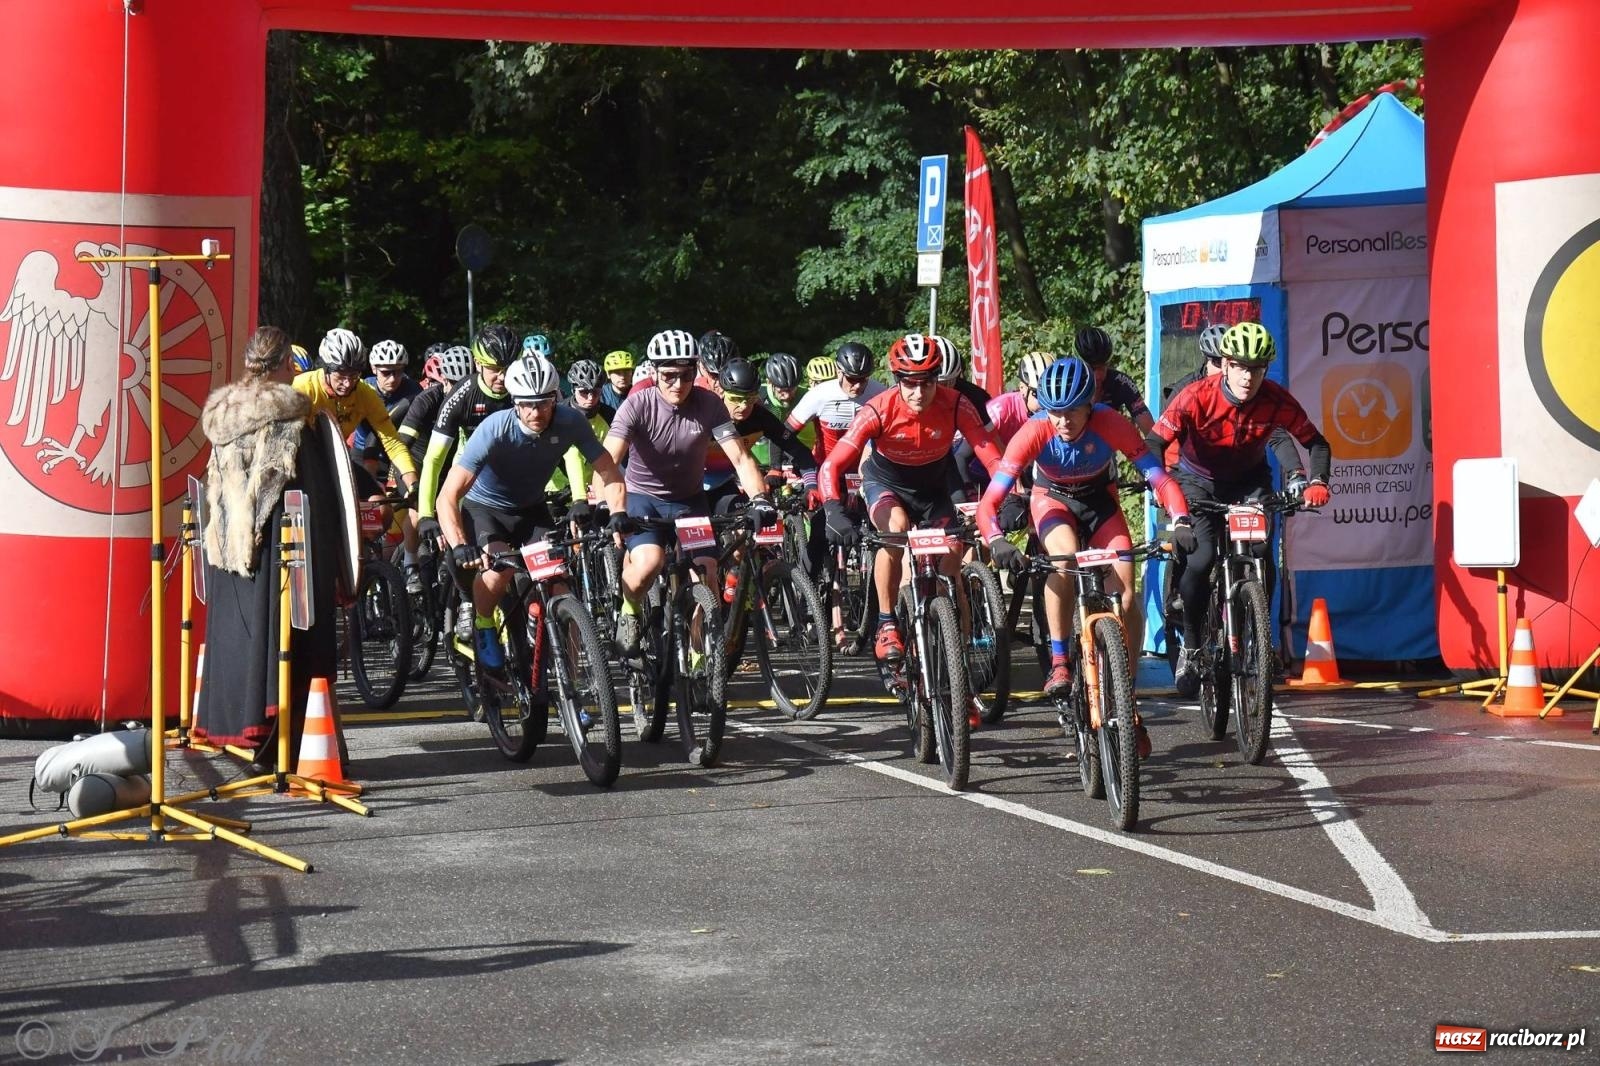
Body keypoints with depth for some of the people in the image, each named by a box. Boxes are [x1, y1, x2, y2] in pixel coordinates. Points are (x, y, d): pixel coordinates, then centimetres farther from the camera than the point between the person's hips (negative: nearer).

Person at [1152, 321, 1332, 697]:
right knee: (1200, 559, -22)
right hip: (1199, 480, -2)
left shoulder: (1276, 400, -22)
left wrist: (1317, 482, -30)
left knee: (1262, 558, -18)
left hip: (1250, 480, 2)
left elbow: (1315, 442, -12)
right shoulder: (1197, 397, -28)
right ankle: (1190, 646, -3)